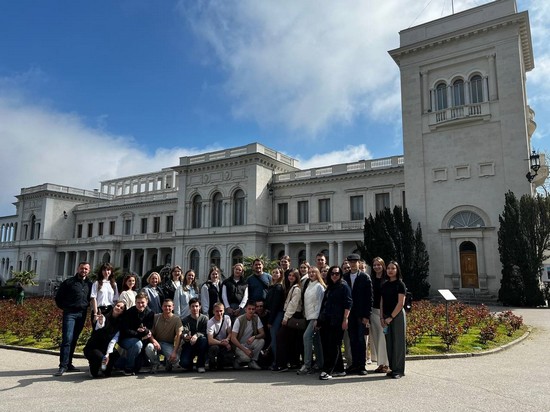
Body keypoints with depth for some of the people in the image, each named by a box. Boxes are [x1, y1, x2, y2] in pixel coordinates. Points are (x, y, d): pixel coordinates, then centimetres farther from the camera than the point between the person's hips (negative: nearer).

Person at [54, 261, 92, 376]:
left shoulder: (89, 284, 11)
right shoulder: (68, 282, 1)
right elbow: (58, 298, 7)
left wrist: (86, 307, 7)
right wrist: (65, 308, 4)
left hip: (82, 315, 4)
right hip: (70, 314, -4)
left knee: (74, 340, 10)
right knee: (67, 339, -12)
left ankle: (68, 364, 18)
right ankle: (63, 366, -8)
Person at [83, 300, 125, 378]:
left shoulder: (119, 324, 1)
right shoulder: (104, 317, -10)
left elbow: (113, 340, -9)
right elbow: (98, 328, -33)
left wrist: (108, 353, -23)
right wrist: (100, 323, -57)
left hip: (105, 348, 4)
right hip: (92, 347, -3)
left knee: (116, 354, -25)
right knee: (100, 357, -32)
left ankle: (105, 370, 5)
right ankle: (94, 370, 3)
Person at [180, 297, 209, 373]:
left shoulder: (204, 318, 0)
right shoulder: (186, 320, 1)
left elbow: (205, 333, -12)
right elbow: (184, 332, -16)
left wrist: (197, 335, -33)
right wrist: (185, 336, -41)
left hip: (200, 345, 0)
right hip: (189, 344, 0)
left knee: (203, 339, -35)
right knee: (184, 363, -25)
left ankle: (200, 365, -18)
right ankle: (189, 364, 16)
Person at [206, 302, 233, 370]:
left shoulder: (227, 318, -5)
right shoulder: (210, 323, -19)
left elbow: (230, 333, 0)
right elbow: (210, 341, -25)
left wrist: (227, 340, -21)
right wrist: (223, 343, -31)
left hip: (225, 344, 3)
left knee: (229, 361, -22)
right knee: (214, 348, -37)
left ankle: (220, 362, 14)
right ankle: (212, 365, -7)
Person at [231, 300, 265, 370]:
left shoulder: (256, 318, -7)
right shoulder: (239, 320, -20)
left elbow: (262, 334, -7)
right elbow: (233, 338, -22)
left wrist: (254, 337, -29)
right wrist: (245, 350, -28)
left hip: (249, 343, 5)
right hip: (238, 345, -5)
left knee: (261, 341, -24)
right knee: (246, 357, -33)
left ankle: (253, 362, -6)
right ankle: (237, 360, 3)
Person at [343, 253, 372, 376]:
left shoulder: (365, 277, -2)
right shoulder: (345, 277, 7)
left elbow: (369, 297, -4)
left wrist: (367, 316, -9)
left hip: (361, 314, -3)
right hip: (349, 314, 3)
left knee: (360, 339, -2)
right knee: (352, 340, 8)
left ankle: (362, 365, 7)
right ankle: (355, 364, 18)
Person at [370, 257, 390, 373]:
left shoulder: (387, 279, -4)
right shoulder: (371, 279, 9)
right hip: (373, 310, 4)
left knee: (383, 337, -4)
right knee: (375, 337, 7)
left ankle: (385, 363, 6)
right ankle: (380, 363, 16)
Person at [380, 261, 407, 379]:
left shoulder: (400, 284, -5)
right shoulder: (384, 285, 12)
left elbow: (401, 303, -10)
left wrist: (391, 317, -13)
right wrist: (382, 317, 3)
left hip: (397, 315, -6)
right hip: (386, 317, 6)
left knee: (398, 342, -1)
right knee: (389, 342, 7)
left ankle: (399, 370, 6)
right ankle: (393, 368, 16)